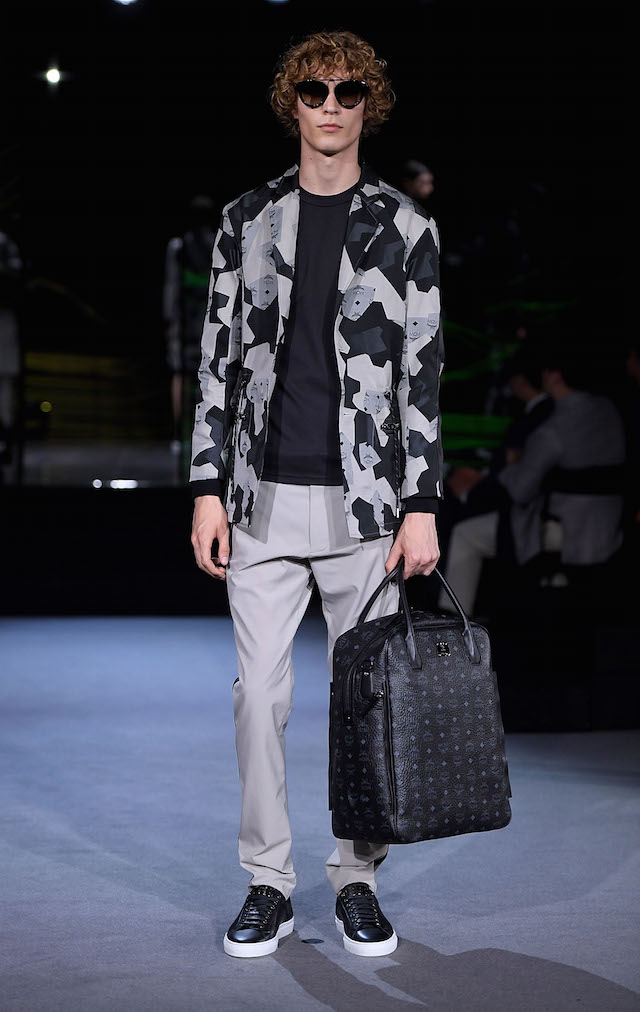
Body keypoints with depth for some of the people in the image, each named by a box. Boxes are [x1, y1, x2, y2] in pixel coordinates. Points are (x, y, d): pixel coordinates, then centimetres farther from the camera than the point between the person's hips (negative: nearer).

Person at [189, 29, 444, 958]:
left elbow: (423, 372, 1)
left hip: (364, 501, -1)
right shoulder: (247, 220, 9)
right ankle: (269, 883, 15)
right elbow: (219, 360, 9)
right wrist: (209, 488, 2)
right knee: (260, 690, 3)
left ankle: (357, 879, 19)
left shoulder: (405, 227, 4)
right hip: (265, 500, 2)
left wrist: (422, 505, -5)